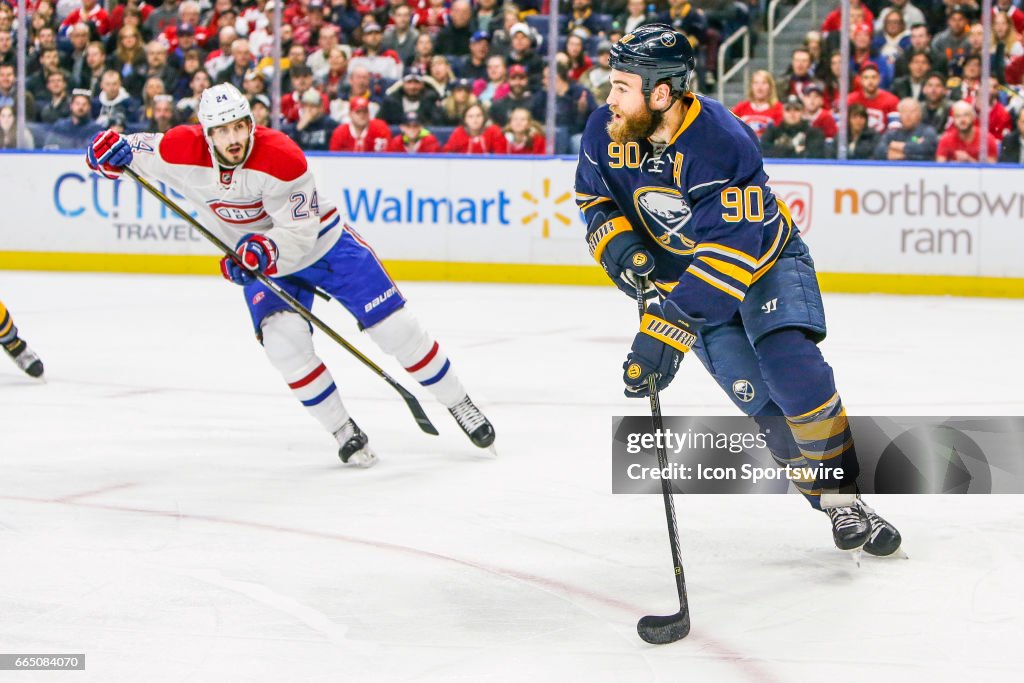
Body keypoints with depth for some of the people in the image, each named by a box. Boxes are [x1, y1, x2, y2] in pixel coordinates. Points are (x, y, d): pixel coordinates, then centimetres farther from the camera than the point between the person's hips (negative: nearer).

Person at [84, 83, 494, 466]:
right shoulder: (183, 150, -21)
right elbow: (138, 151, -5)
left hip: (321, 242, -3)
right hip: (262, 261, 3)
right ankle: (343, 432, -7)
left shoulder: (281, 158, -31)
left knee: (392, 324, -5)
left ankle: (458, 403, 14)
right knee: (283, 338, -23)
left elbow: (298, 232, -28)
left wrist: (267, 250, -45)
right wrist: (111, 149, -27)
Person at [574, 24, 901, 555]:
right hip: (680, 277, 4)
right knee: (760, 400, -11)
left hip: (765, 261, -4)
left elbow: (731, 255, -38)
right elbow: (595, 199, 5)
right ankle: (836, 512, -2)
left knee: (794, 372, -26)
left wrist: (666, 331, -43)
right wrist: (620, 248, -17)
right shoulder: (606, 131, -14)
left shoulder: (724, 146, -33)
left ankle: (844, 495, -12)